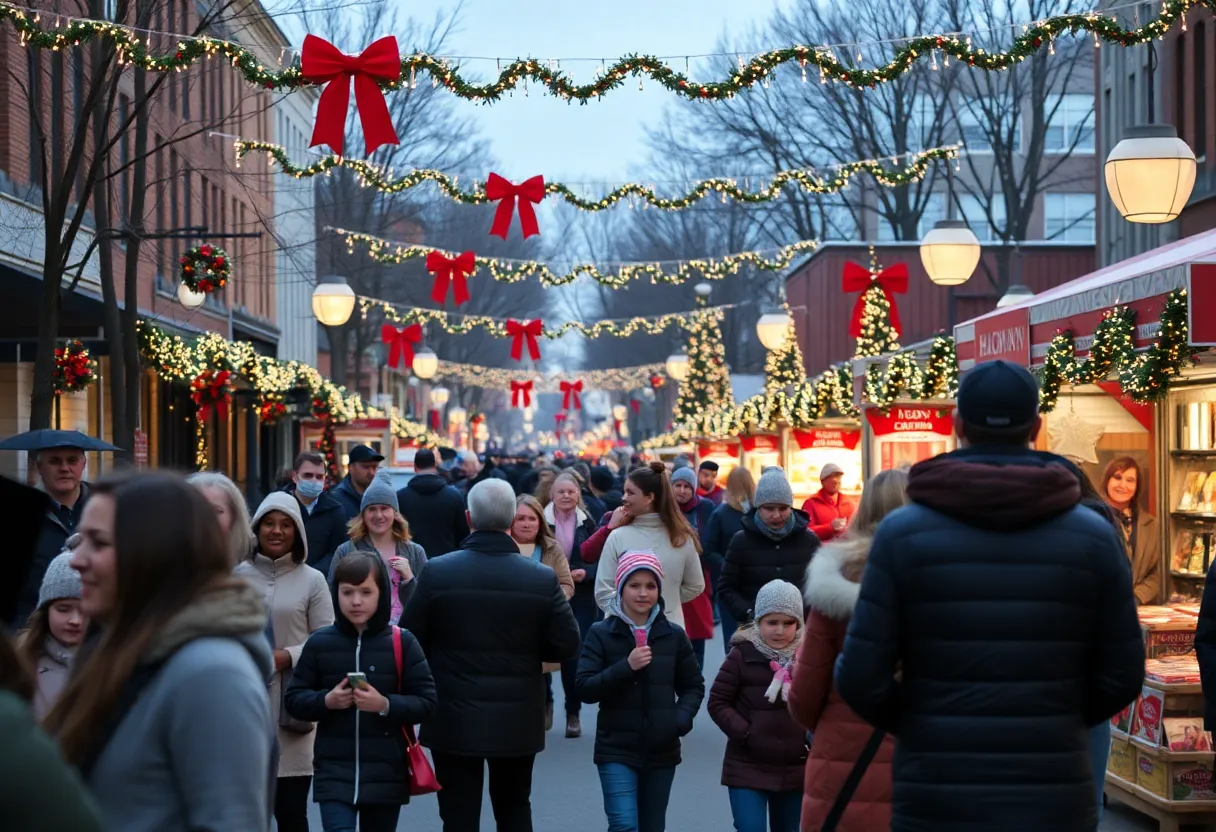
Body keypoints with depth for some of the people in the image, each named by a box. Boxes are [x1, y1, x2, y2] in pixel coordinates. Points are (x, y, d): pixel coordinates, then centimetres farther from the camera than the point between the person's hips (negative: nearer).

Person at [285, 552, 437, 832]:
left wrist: (386, 705, -19)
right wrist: (325, 701, -14)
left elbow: (426, 701, -3)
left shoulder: (402, 642, -3)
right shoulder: (319, 643, -1)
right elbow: (294, 699, 5)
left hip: (386, 774, 0)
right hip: (334, 772, 0)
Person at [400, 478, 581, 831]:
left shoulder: (436, 573, -12)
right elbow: (566, 646, -5)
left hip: (454, 722, -1)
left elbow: (410, 642, -6)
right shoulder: (544, 580, -10)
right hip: (518, 723, 2)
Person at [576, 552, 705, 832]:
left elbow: (693, 685, 12)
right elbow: (584, 688, -8)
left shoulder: (673, 635, 3)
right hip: (617, 750, -3)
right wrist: (626, 667, -20)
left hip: (662, 750, 3)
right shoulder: (602, 633, -3)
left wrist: (682, 718, -7)